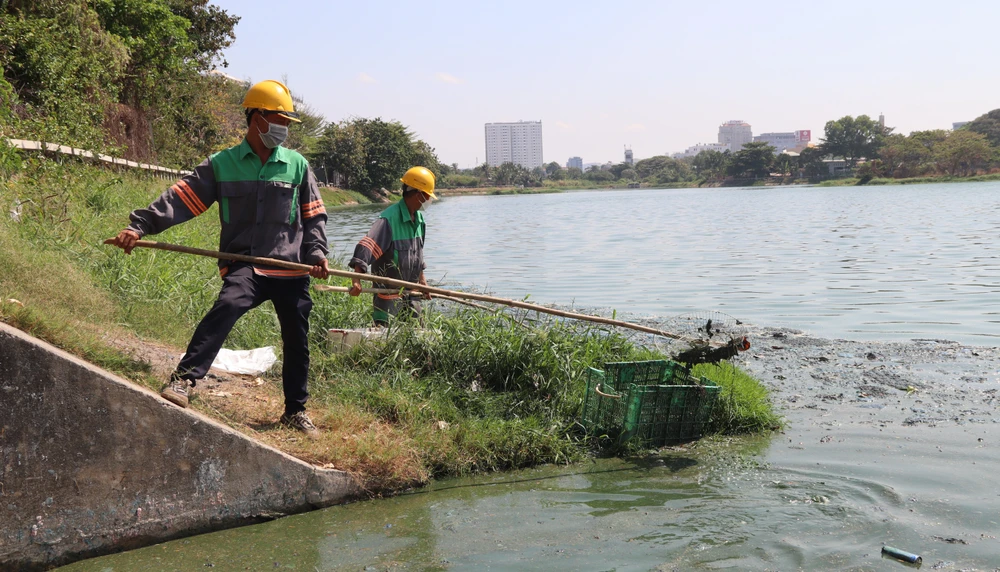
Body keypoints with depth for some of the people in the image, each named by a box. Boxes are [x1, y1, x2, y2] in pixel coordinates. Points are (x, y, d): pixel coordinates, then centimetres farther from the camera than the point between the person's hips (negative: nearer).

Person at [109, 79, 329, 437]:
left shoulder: (297, 165, 8)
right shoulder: (222, 165, 3)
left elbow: (313, 216, 12)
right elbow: (179, 199, -4)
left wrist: (317, 253, -3)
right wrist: (139, 226, -15)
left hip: (291, 268, 3)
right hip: (244, 265, -2)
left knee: (297, 342, 9)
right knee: (226, 308, -32)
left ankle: (295, 411, 26)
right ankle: (184, 380, -33)